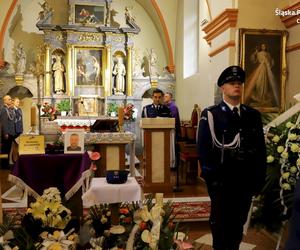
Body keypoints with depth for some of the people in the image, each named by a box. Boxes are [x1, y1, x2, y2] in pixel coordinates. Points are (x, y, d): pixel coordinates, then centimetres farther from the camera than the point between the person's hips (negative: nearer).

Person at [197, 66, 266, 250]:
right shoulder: (210, 115, -3)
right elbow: (203, 148, -8)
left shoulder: (254, 115, 9)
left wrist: (259, 179, 3)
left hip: (246, 181, 4)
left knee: (239, 223, 16)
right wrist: (211, 177, -13)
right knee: (220, 224, 9)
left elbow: (261, 149, 8)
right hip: (221, 181, -3)